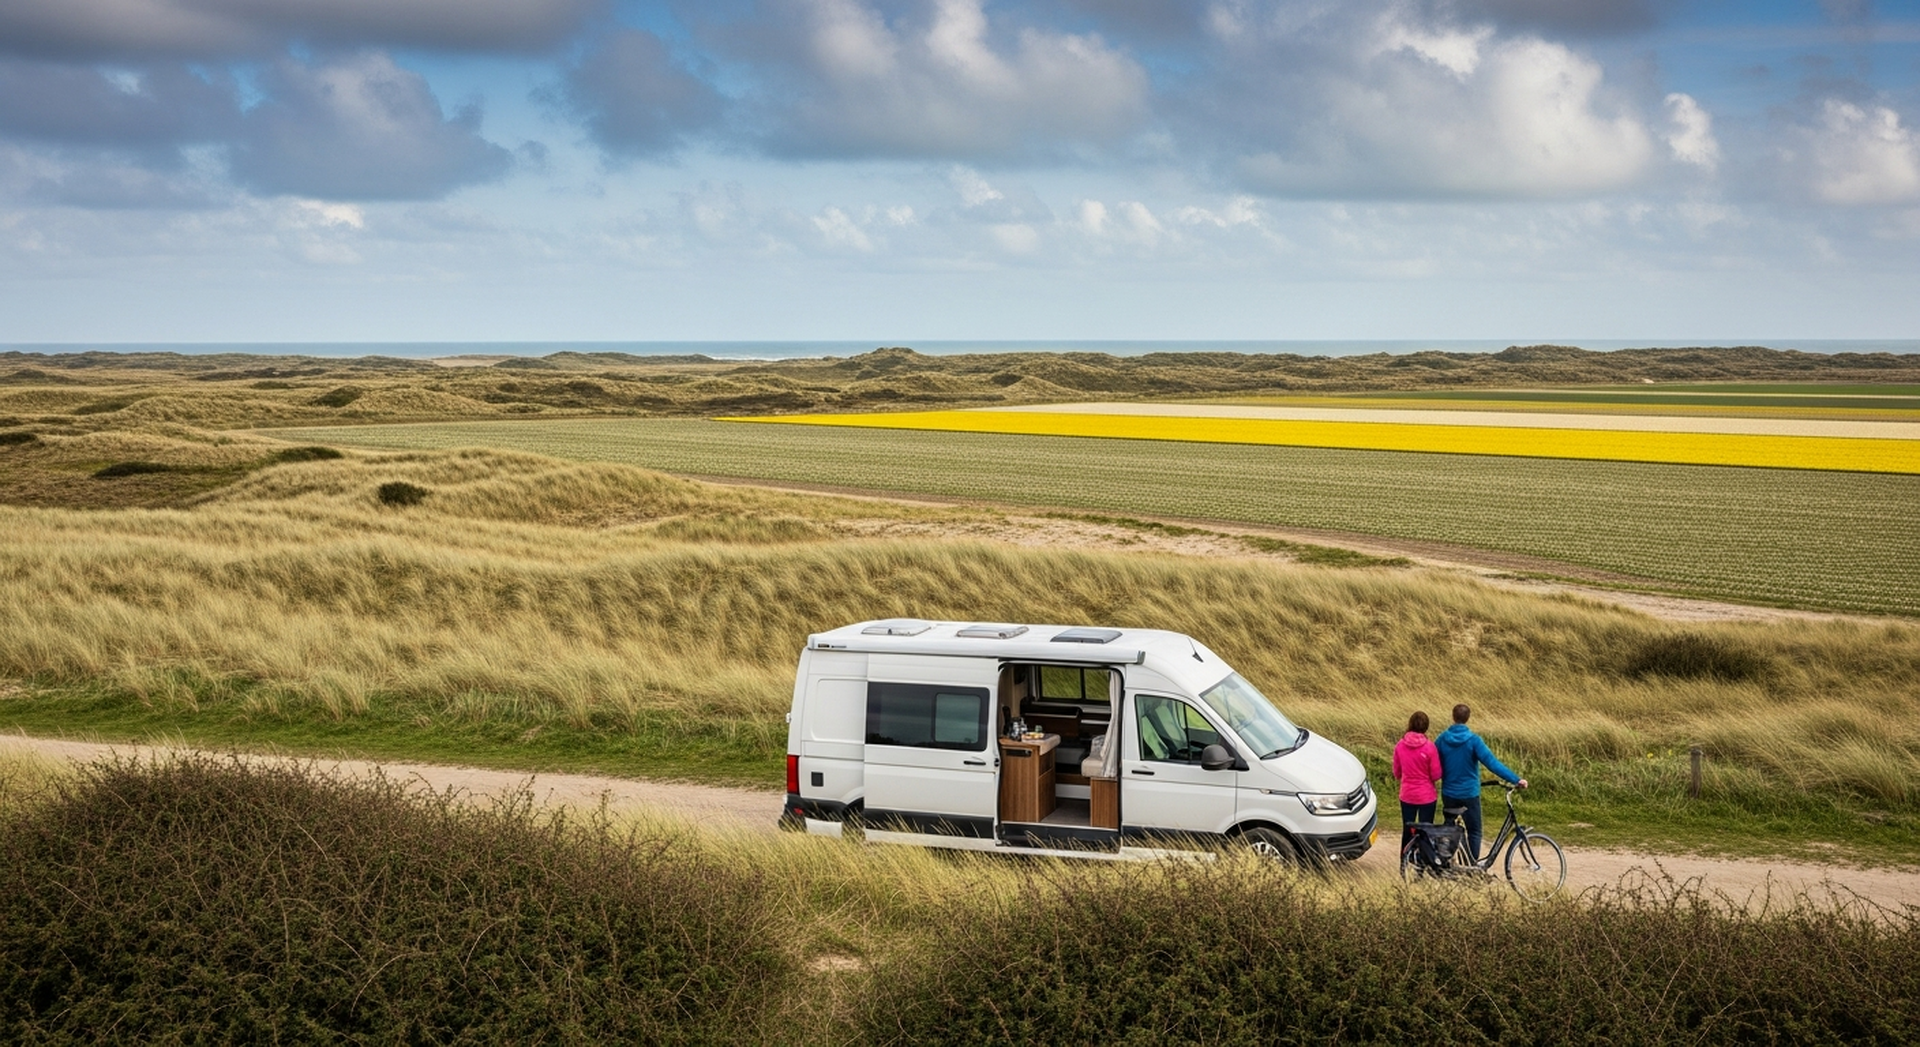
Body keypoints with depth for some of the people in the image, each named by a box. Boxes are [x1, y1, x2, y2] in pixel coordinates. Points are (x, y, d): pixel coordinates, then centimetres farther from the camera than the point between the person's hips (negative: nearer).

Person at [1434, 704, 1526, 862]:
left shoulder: (1442, 739, -5)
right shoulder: (1473, 740, -15)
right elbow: (1492, 763, -21)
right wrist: (1516, 779, -21)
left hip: (1448, 793, 3)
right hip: (1469, 794, -3)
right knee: (1474, 832, 8)